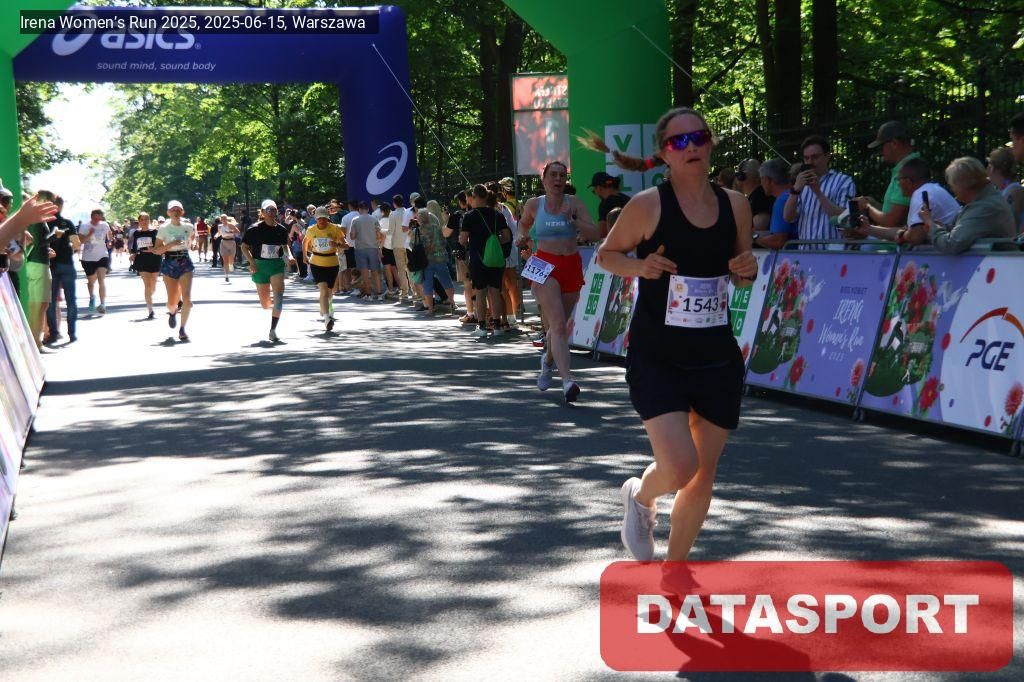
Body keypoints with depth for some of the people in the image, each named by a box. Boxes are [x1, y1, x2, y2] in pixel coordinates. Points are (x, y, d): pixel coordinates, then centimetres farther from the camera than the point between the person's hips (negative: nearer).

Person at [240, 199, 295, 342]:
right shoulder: (255, 229, -8)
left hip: (277, 265, 1)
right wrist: (251, 262, -14)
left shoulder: (281, 230, 1)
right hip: (260, 266, -1)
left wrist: (289, 257, 0)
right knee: (264, 301, 10)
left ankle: (273, 330, -15)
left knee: (279, 297, -17)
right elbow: (244, 247, -3)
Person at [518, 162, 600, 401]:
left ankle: (548, 359, 47)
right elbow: (523, 223, 26)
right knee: (558, 324, -18)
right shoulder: (534, 205, 4)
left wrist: (572, 220, -17)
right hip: (545, 266, -2)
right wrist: (523, 236, 5)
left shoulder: (574, 203, 3)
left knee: (560, 324, 14)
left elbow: (594, 234, -4)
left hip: (571, 266, 2)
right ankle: (567, 381, -29)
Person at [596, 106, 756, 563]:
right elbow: (607, 254, 3)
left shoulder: (735, 204, 3)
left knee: (703, 476, 9)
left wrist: (747, 270, -7)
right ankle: (640, 496, 22)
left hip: (717, 359, 4)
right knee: (679, 469, -16)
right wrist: (640, 266, -17)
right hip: (656, 359, -4)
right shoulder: (648, 205, -9)